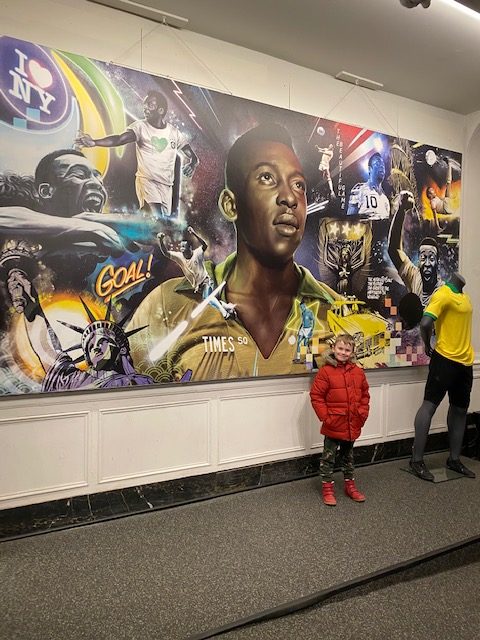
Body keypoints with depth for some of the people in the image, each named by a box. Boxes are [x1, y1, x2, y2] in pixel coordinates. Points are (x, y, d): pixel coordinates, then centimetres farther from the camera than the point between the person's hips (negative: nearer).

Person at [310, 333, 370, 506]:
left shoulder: (358, 371, 3)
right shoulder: (326, 371, -13)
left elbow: (365, 394, 13)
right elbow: (316, 396, -12)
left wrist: (363, 412, 3)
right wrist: (325, 416, -15)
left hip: (352, 424, 5)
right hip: (333, 424, -5)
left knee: (348, 456, 22)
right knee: (328, 457, 7)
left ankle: (350, 485, 36)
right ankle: (327, 487, 21)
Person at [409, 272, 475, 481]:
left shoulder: (465, 296, 14)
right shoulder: (443, 294, -13)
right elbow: (425, 324, -24)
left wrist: (464, 351, 12)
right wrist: (428, 346, -8)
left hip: (465, 361, 9)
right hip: (445, 360, -9)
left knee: (460, 410, 15)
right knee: (429, 405, -3)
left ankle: (454, 459, 28)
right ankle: (416, 460, 3)